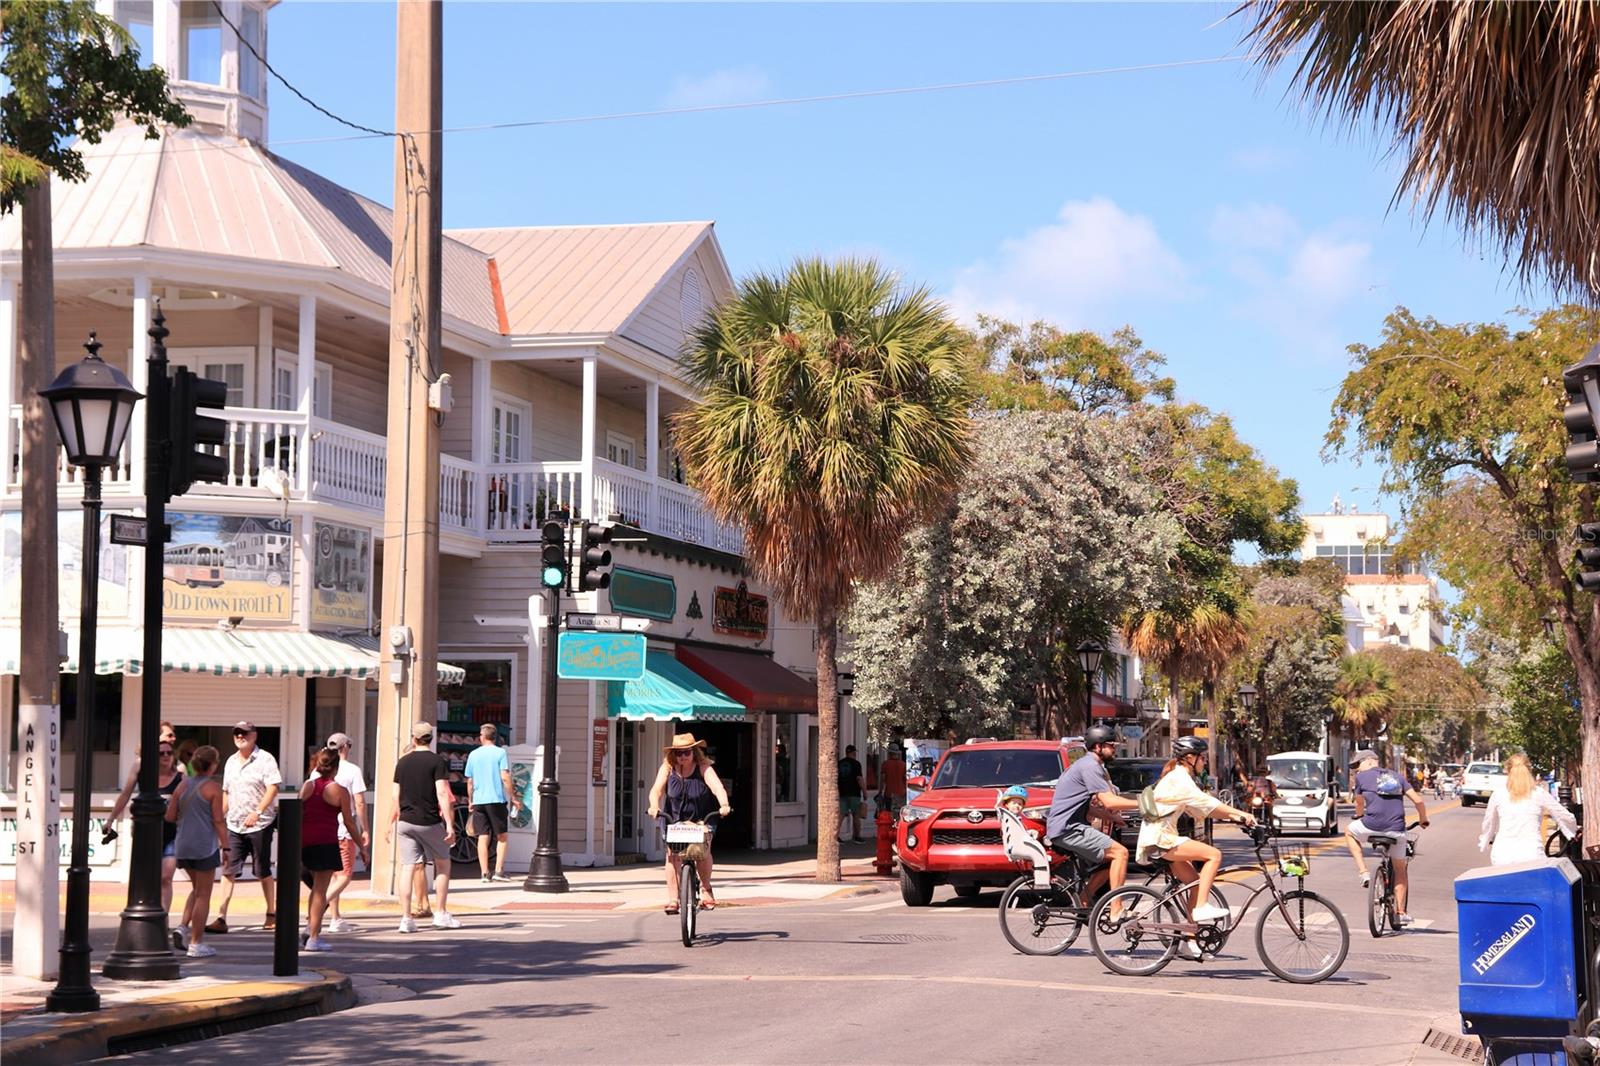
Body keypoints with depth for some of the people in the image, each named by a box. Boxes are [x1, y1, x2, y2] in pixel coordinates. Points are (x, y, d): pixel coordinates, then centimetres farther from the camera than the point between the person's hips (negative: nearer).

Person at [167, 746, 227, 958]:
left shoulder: (183, 785, 7)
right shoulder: (213, 787, -9)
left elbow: (170, 816, 8)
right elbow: (218, 820, -12)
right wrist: (225, 847, -7)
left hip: (182, 845, 6)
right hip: (204, 846, -6)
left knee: (197, 889, 24)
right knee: (203, 894, 3)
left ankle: (183, 927, 7)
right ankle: (196, 943, 4)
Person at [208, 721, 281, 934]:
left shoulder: (265, 759, -6)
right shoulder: (231, 762, 14)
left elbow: (273, 788, -14)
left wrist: (257, 812, -24)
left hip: (260, 825, -5)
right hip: (234, 825, 5)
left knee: (263, 871, 4)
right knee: (228, 871, -4)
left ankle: (272, 914, 19)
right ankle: (221, 918, -7)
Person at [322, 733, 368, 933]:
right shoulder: (353, 770, -7)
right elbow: (360, 803, -9)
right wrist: (365, 830, -2)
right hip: (344, 829, -5)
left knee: (333, 874, 15)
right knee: (345, 875, 0)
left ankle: (336, 919, 15)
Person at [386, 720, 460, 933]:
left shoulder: (402, 762, 7)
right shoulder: (437, 762, -6)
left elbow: (396, 797, 9)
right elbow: (442, 794, -14)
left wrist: (391, 824, 18)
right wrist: (449, 825, -16)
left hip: (406, 821, 3)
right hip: (430, 822, -3)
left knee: (407, 869, 3)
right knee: (443, 865, 14)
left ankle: (406, 919, -2)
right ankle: (441, 914, 12)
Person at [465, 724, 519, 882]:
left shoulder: (474, 755, 7)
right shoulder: (500, 752, -2)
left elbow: (469, 781, 11)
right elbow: (505, 777, -9)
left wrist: (470, 800, 21)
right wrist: (513, 797, -3)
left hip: (478, 801, 3)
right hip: (496, 799, -3)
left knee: (483, 838, 5)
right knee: (502, 836, 7)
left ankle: (485, 873, 2)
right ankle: (499, 871, -2)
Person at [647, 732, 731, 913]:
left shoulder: (703, 768, -13)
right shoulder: (667, 769, -9)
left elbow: (717, 786, -28)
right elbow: (657, 789, -21)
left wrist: (724, 805, -47)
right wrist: (654, 806, -42)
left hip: (702, 818, -1)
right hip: (673, 818, 1)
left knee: (703, 850, -17)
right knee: (673, 853, -11)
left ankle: (706, 889, 7)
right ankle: (672, 898, -6)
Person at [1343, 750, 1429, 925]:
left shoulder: (1362, 777, 9)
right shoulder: (1397, 776, 18)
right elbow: (1418, 800, 12)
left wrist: (1359, 816, 45)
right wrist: (1423, 820, 28)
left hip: (1372, 826, -3)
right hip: (1396, 830, 3)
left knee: (1350, 831, 31)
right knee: (1400, 871, 21)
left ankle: (1363, 872, 18)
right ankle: (1401, 913, 18)